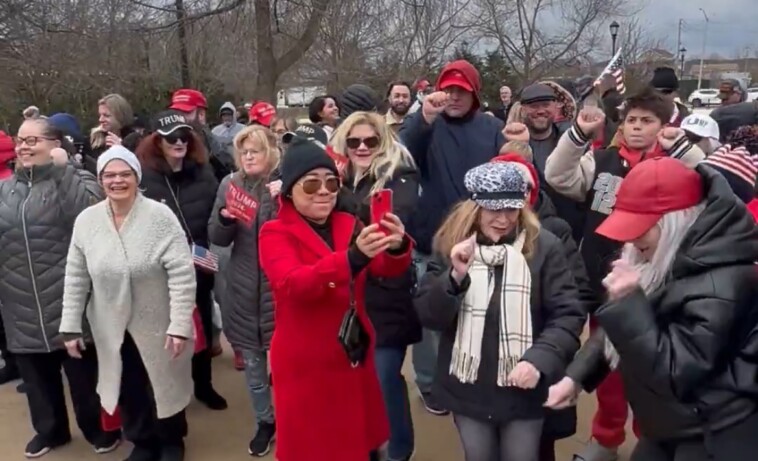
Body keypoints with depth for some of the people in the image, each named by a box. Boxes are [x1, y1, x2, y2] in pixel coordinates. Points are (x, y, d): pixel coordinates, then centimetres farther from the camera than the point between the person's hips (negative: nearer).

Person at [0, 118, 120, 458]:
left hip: (69, 304, -5)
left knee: (84, 373, 8)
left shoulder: (74, 180, -5)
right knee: (36, 375, 19)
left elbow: (90, 215, -25)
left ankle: (98, 429, 29)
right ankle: (49, 429, 39)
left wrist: (60, 169, -25)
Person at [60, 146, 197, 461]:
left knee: (164, 386, 15)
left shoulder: (160, 216, -17)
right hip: (112, 329, 3)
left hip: (158, 326, -3)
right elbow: (75, 278, 2)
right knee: (128, 390, 17)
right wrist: (71, 326, 2)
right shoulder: (86, 220, -4)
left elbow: (182, 274, -18)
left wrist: (180, 325, -20)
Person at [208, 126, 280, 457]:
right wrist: (224, 218, -16)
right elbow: (217, 238, 5)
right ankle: (265, 421, 34)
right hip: (242, 288, 4)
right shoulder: (229, 185, 4)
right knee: (251, 360, 14)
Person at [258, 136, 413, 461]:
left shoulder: (349, 224, 6)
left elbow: (386, 268, -9)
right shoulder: (275, 233, -8)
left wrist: (397, 247, -33)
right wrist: (353, 256, -43)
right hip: (306, 366, -4)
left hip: (354, 357, 5)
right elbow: (294, 284, -28)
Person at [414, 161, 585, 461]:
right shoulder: (450, 245, -4)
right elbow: (428, 317, -8)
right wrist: (455, 277, -24)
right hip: (468, 390, 2)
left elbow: (568, 315, -10)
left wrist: (539, 360, -24)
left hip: (523, 389, -2)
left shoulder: (544, 246, -9)